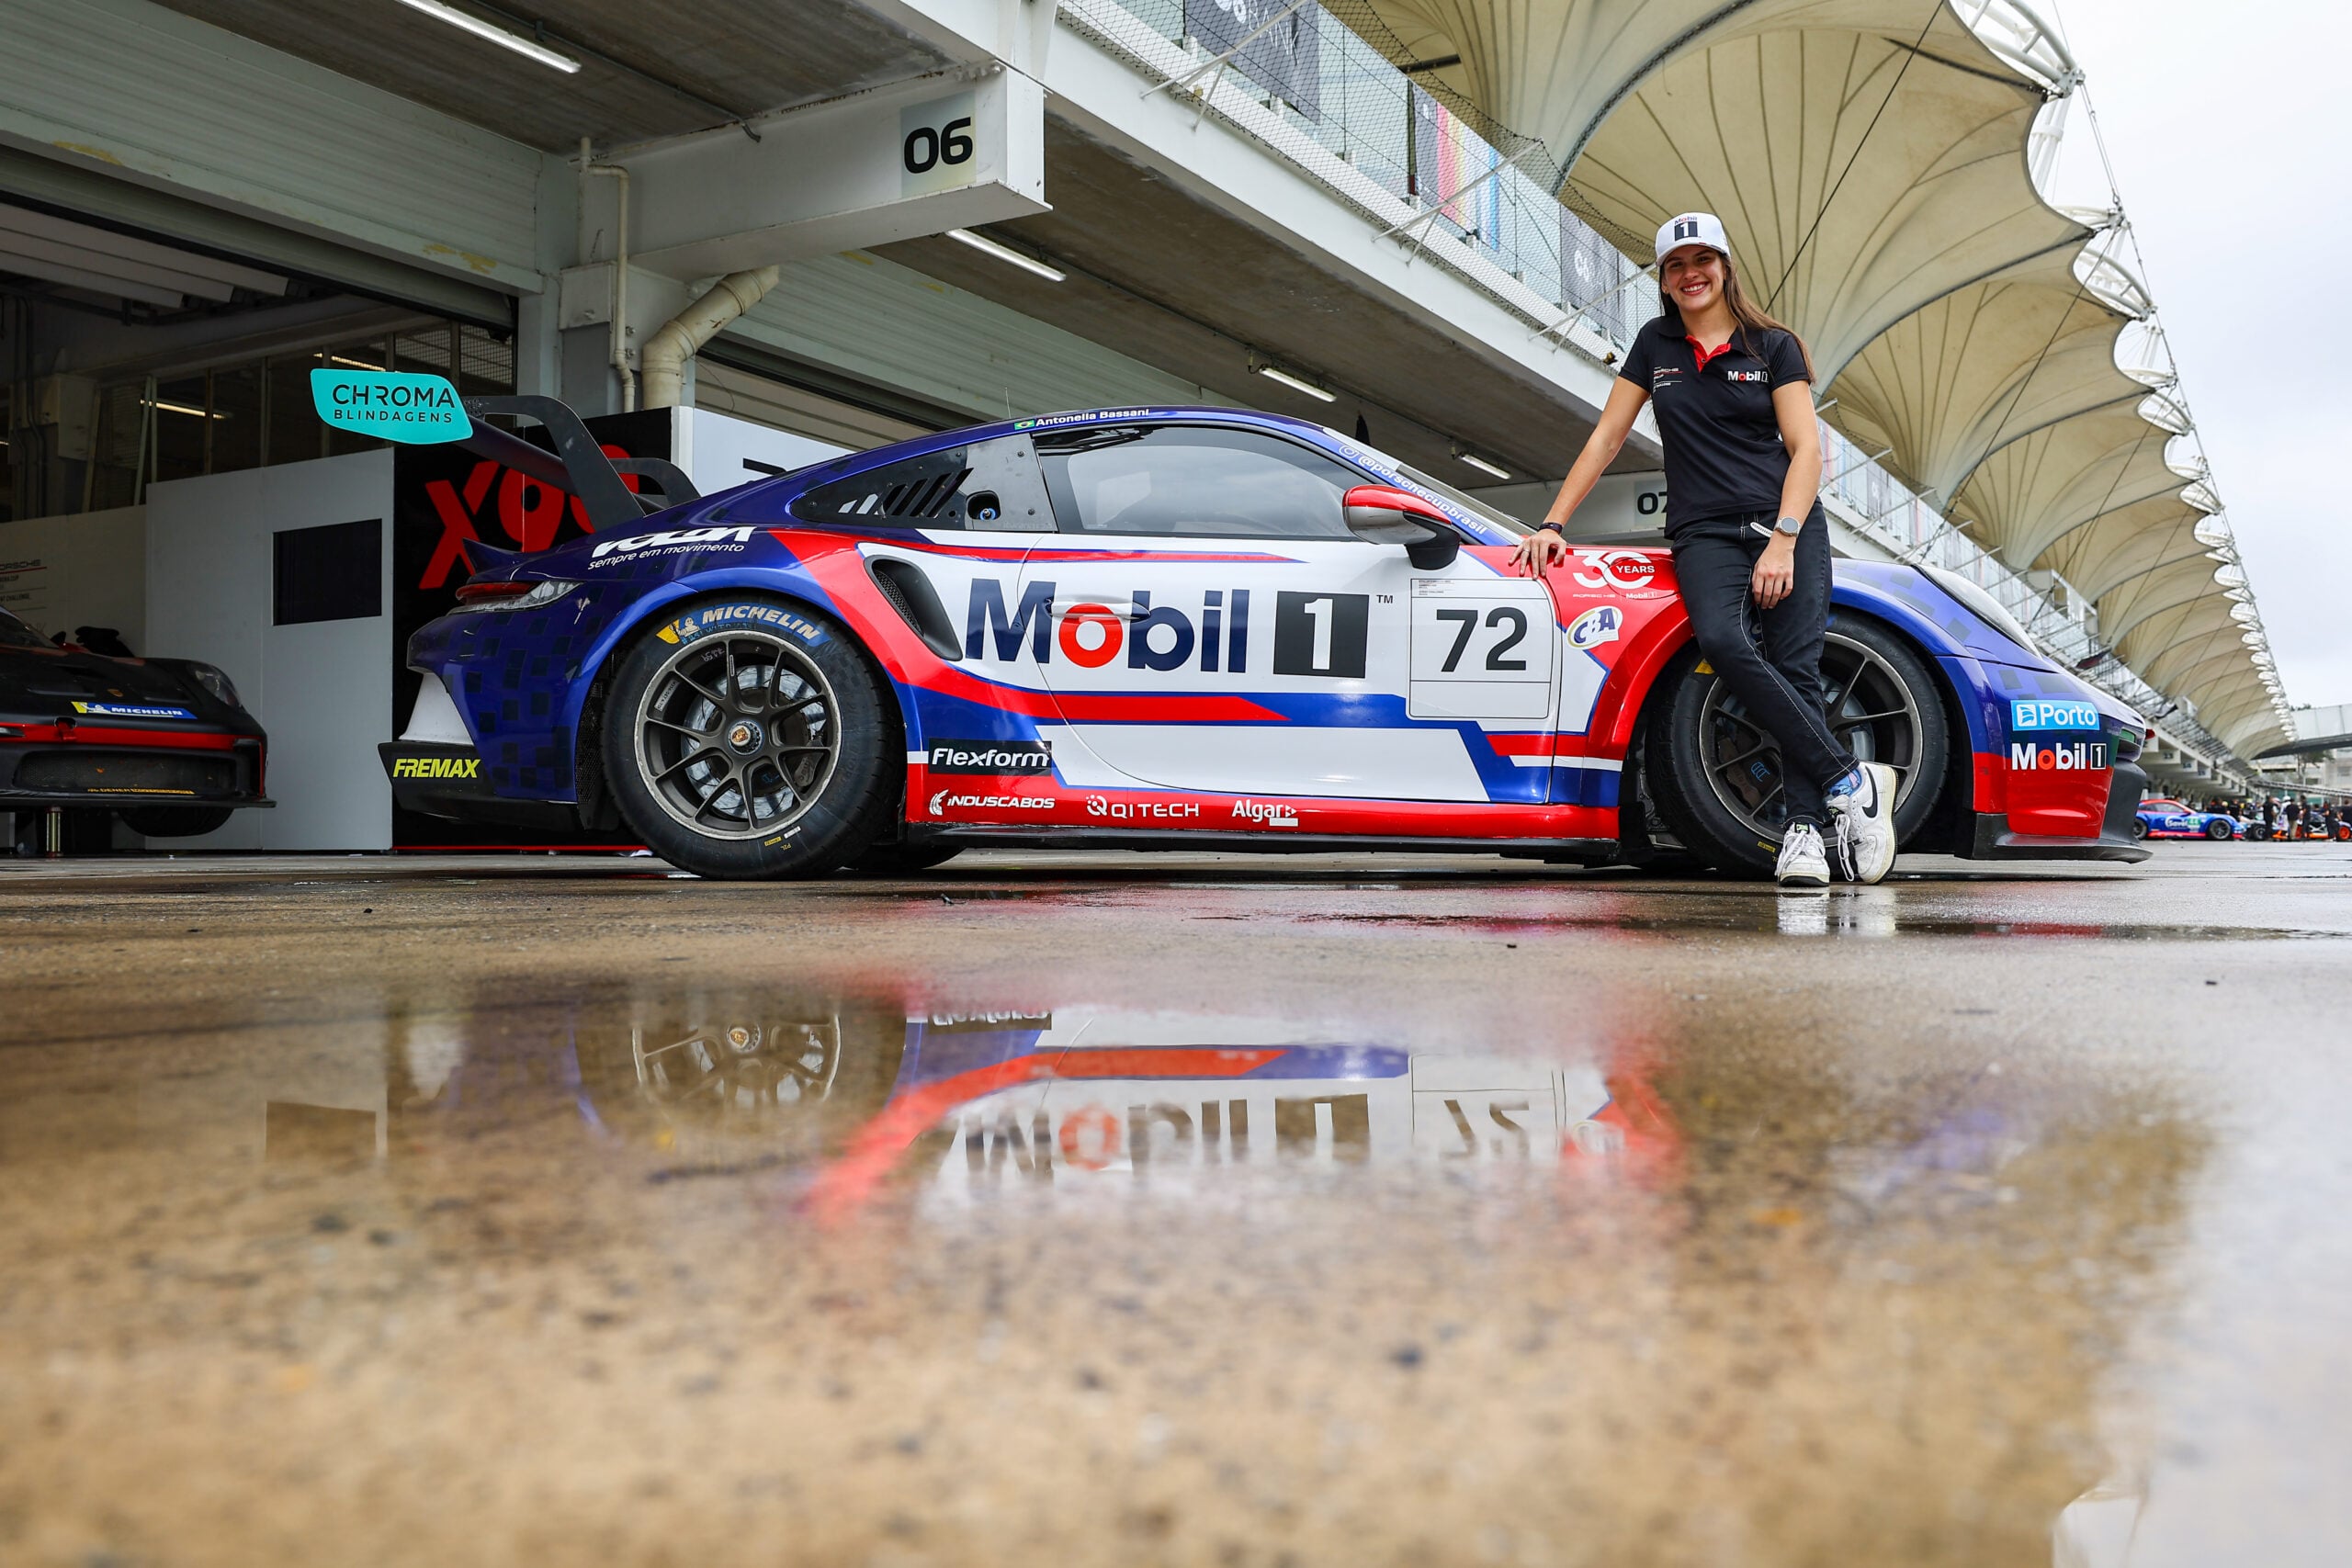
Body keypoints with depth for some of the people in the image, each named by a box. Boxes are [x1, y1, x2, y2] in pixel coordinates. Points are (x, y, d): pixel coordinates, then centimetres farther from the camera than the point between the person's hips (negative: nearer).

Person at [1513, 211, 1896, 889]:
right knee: (1722, 642, -28)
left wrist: (1783, 540, -13)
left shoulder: (1773, 346, 8)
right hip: (1704, 533, 0)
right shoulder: (1655, 345, 15)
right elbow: (1606, 437, 15)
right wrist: (1554, 524, 7)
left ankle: (1804, 830, -16)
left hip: (1789, 525, 0)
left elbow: (1805, 447, 1)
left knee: (1795, 668, -16)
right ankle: (1853, 781, -24)